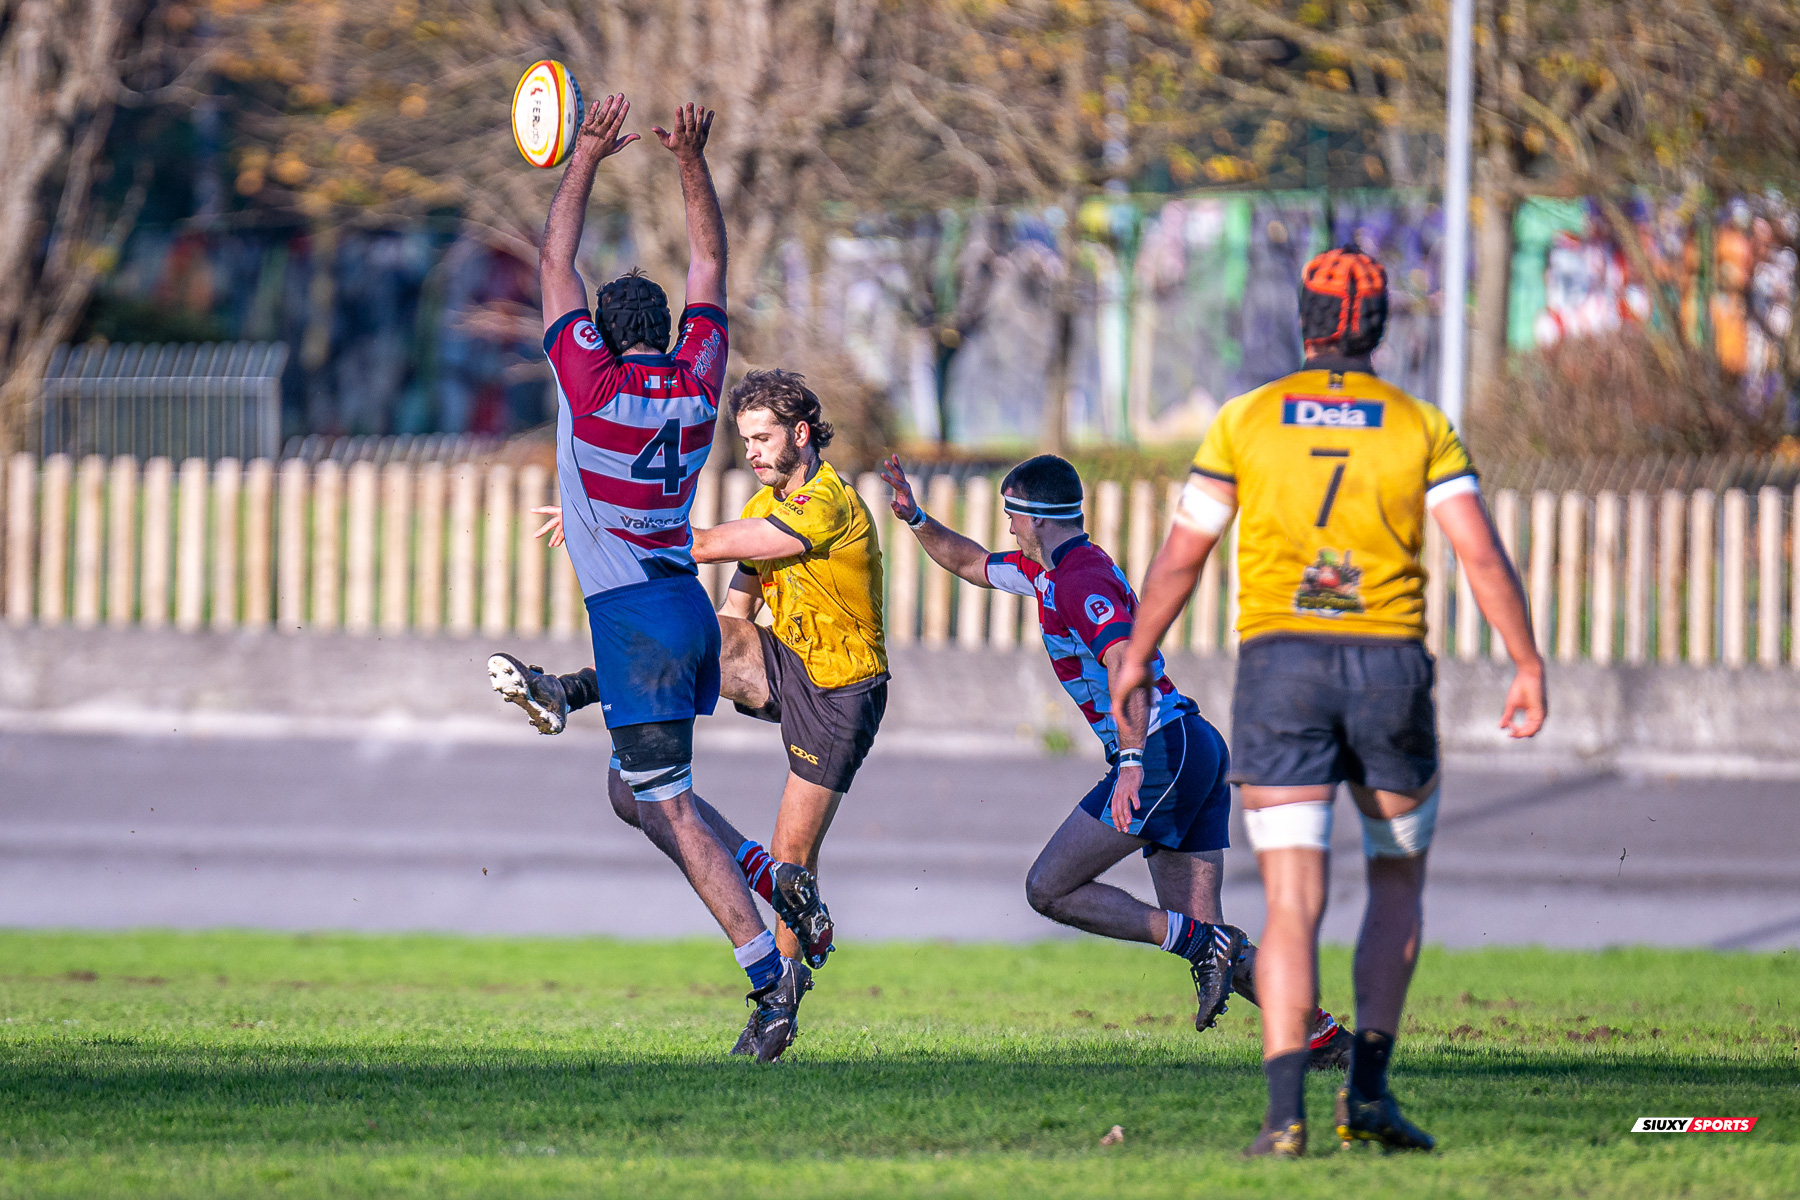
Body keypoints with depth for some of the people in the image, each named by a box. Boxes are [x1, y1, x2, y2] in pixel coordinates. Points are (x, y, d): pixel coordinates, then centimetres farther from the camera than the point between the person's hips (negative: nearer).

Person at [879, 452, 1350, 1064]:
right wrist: (915, 518, 24)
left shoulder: (1082, 583, -11)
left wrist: (1132, 762, -35)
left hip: (1163, 750, -10)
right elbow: (972, 563, 36)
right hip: (1198, 747, 10)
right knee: (1201, 932, 4)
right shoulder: (1047, 572, 19)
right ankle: (1321, 1033, -7)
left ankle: (1199, 945, -14)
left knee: (1049, 888, -5)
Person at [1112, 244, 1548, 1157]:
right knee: (1397, 883, 19)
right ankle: (1368, 1089, 9)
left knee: (1293, 902, -4)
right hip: (1389, 669, 0)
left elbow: (1181, 554, 6)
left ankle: (1285, 1109, -19)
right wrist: (1528, 665, 0)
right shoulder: (1420, 426, 4)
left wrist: (1137, 654, 19)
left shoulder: (1246, 420, 4)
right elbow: (1481, 552, -5)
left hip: (1278, 666, 0)